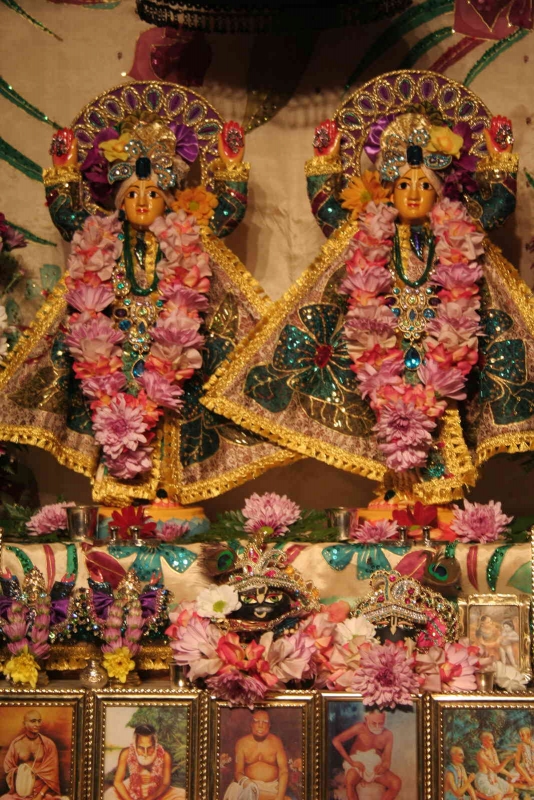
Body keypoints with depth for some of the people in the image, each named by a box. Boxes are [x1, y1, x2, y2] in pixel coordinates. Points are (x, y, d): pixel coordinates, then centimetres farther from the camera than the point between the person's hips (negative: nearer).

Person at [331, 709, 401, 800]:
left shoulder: (387, 735, 0)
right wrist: (351, 761, -17)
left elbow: (387, 760, 0)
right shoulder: (360, 728, -11)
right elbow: (336, 741, -15)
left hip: (376, 766, 3)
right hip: (357, 764, -3)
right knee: (350, 781, -37)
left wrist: (384, 767, -26)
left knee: (397, 783, -23)